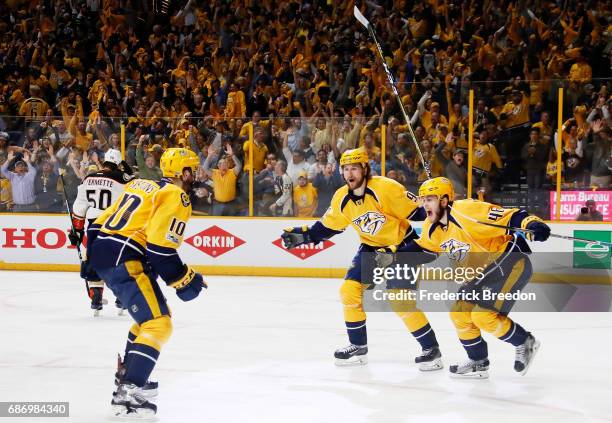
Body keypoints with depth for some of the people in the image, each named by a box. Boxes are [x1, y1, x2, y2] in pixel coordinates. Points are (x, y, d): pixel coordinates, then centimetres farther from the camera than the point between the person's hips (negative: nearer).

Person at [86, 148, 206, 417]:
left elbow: (100, 224, 22)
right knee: (157, 323, -13)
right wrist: (184, 281, -5)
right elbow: (160, 249, -16)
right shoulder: (176, 197, -6)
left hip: (101, 251, 10)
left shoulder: (142, 186, 22)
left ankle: (127, 373, 37)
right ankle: (127, 393, -24)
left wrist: (92, 257, 31)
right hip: (124, 261, -10)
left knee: (151, 314, 27)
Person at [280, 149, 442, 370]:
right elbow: (328, 226, 10)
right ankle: (358, 347, 15)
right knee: (350, 291, 0)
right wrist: (302, 235, 2)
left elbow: (416, 211, -20)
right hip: (370, 248, 7)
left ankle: (431, 349, -4)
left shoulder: (385, 188, -24)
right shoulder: (342, 198, -4)